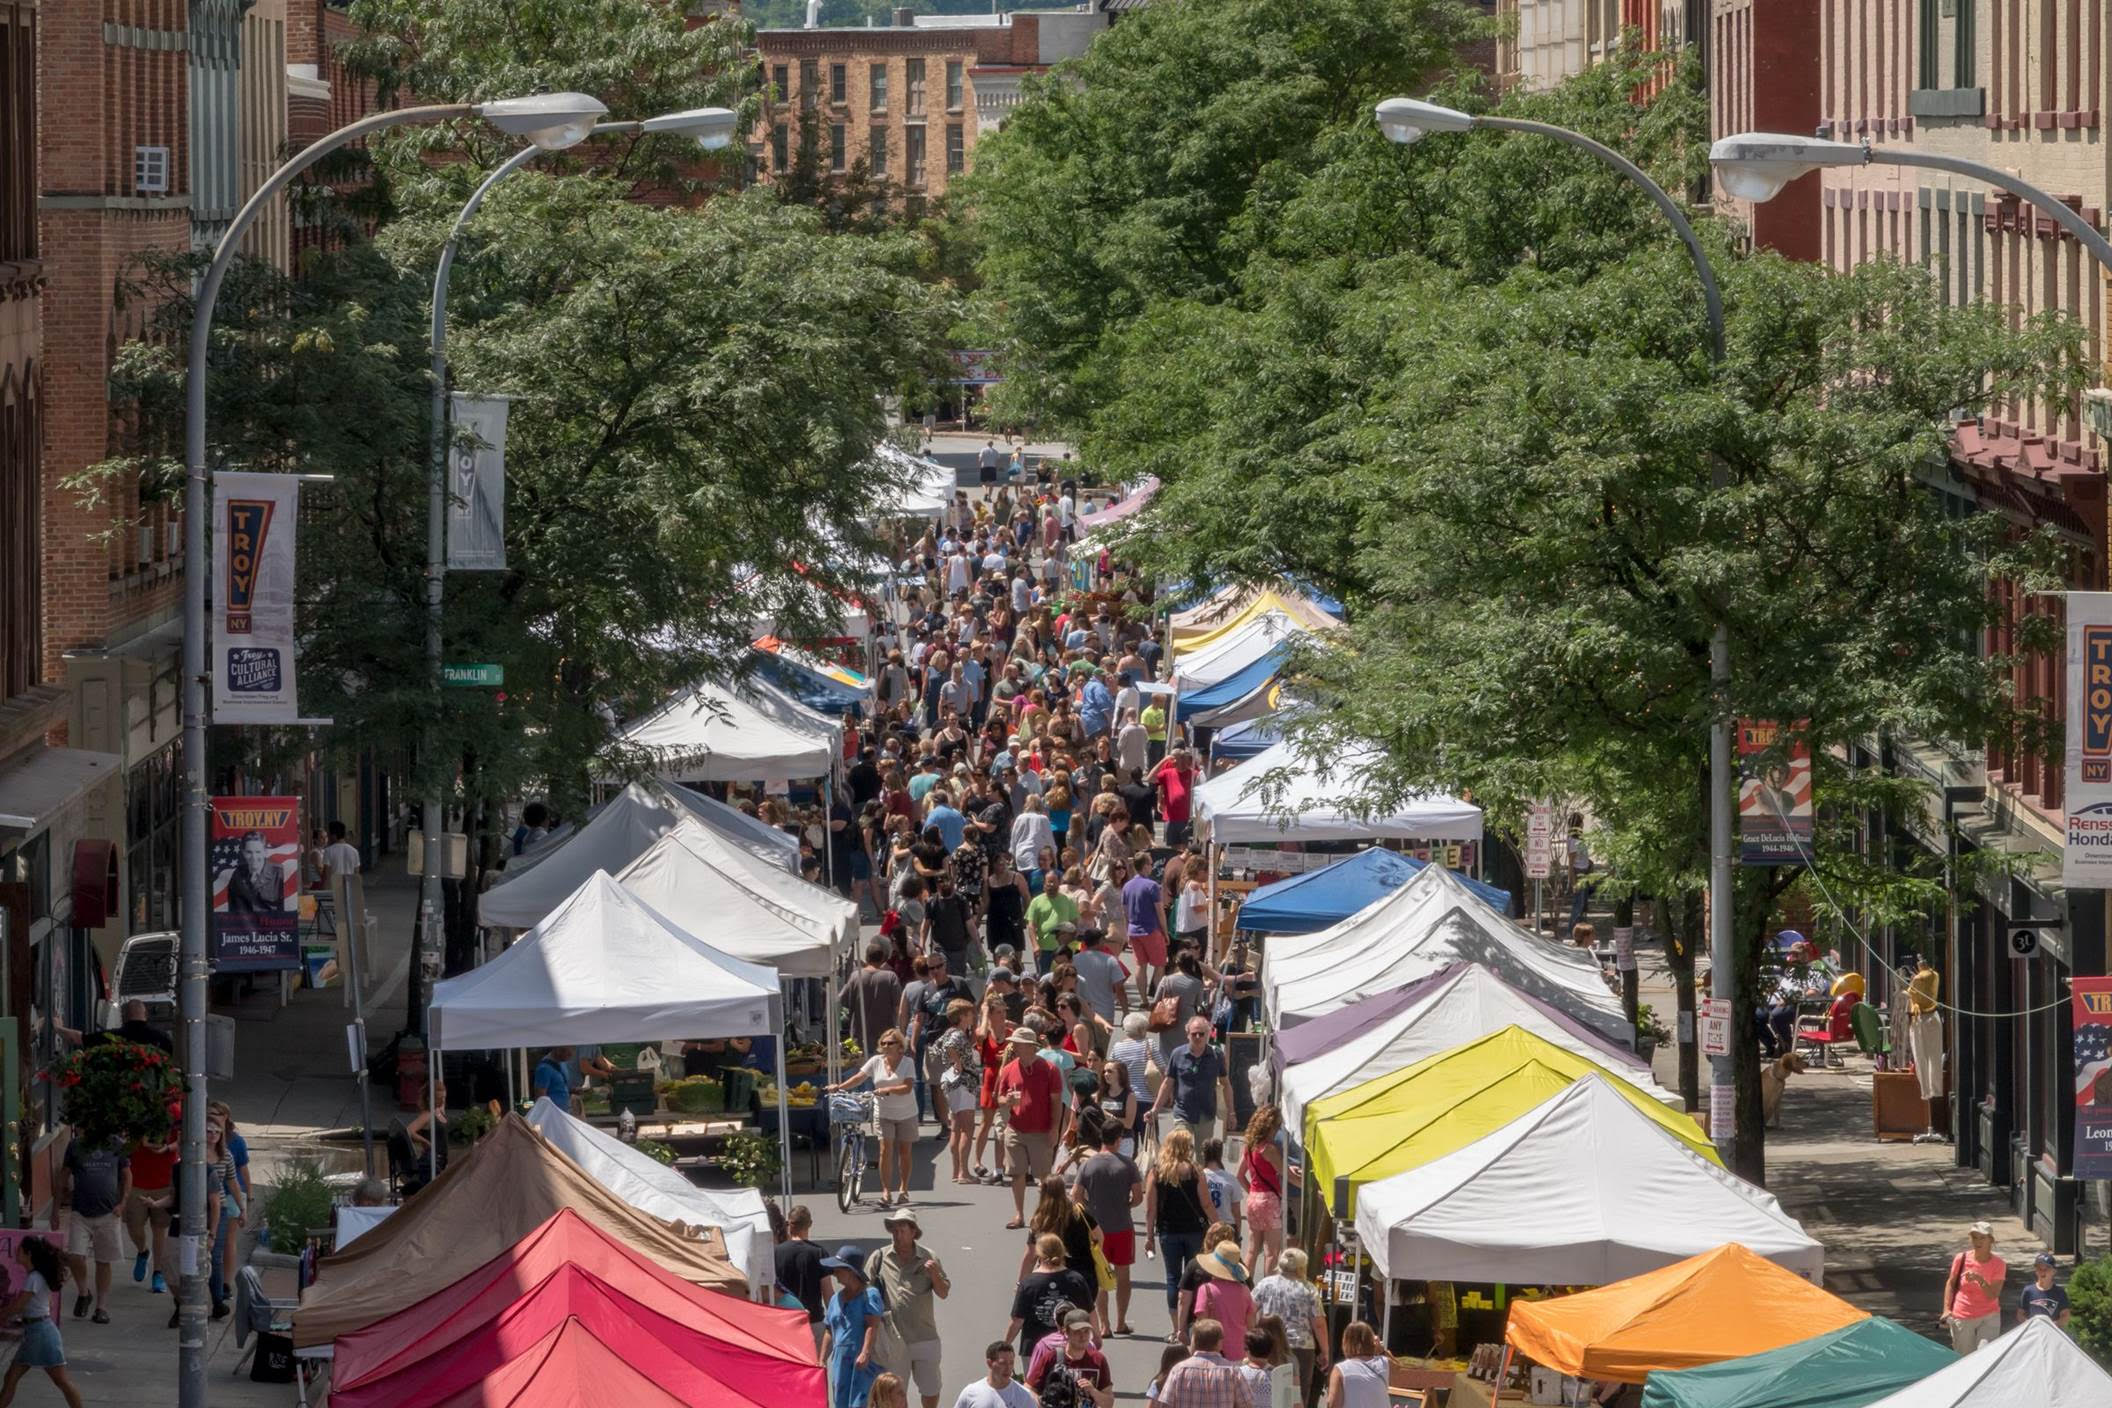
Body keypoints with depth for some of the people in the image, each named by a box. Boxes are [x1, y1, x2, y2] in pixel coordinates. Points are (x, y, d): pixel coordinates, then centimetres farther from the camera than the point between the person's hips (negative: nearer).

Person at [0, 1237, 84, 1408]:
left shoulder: (34, 1279, -18)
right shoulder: (35, 1277, 11)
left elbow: (15, 1308, -16)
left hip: (41, 1331, -10)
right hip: (31, 1333, 10)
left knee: (61, 1380, -5)